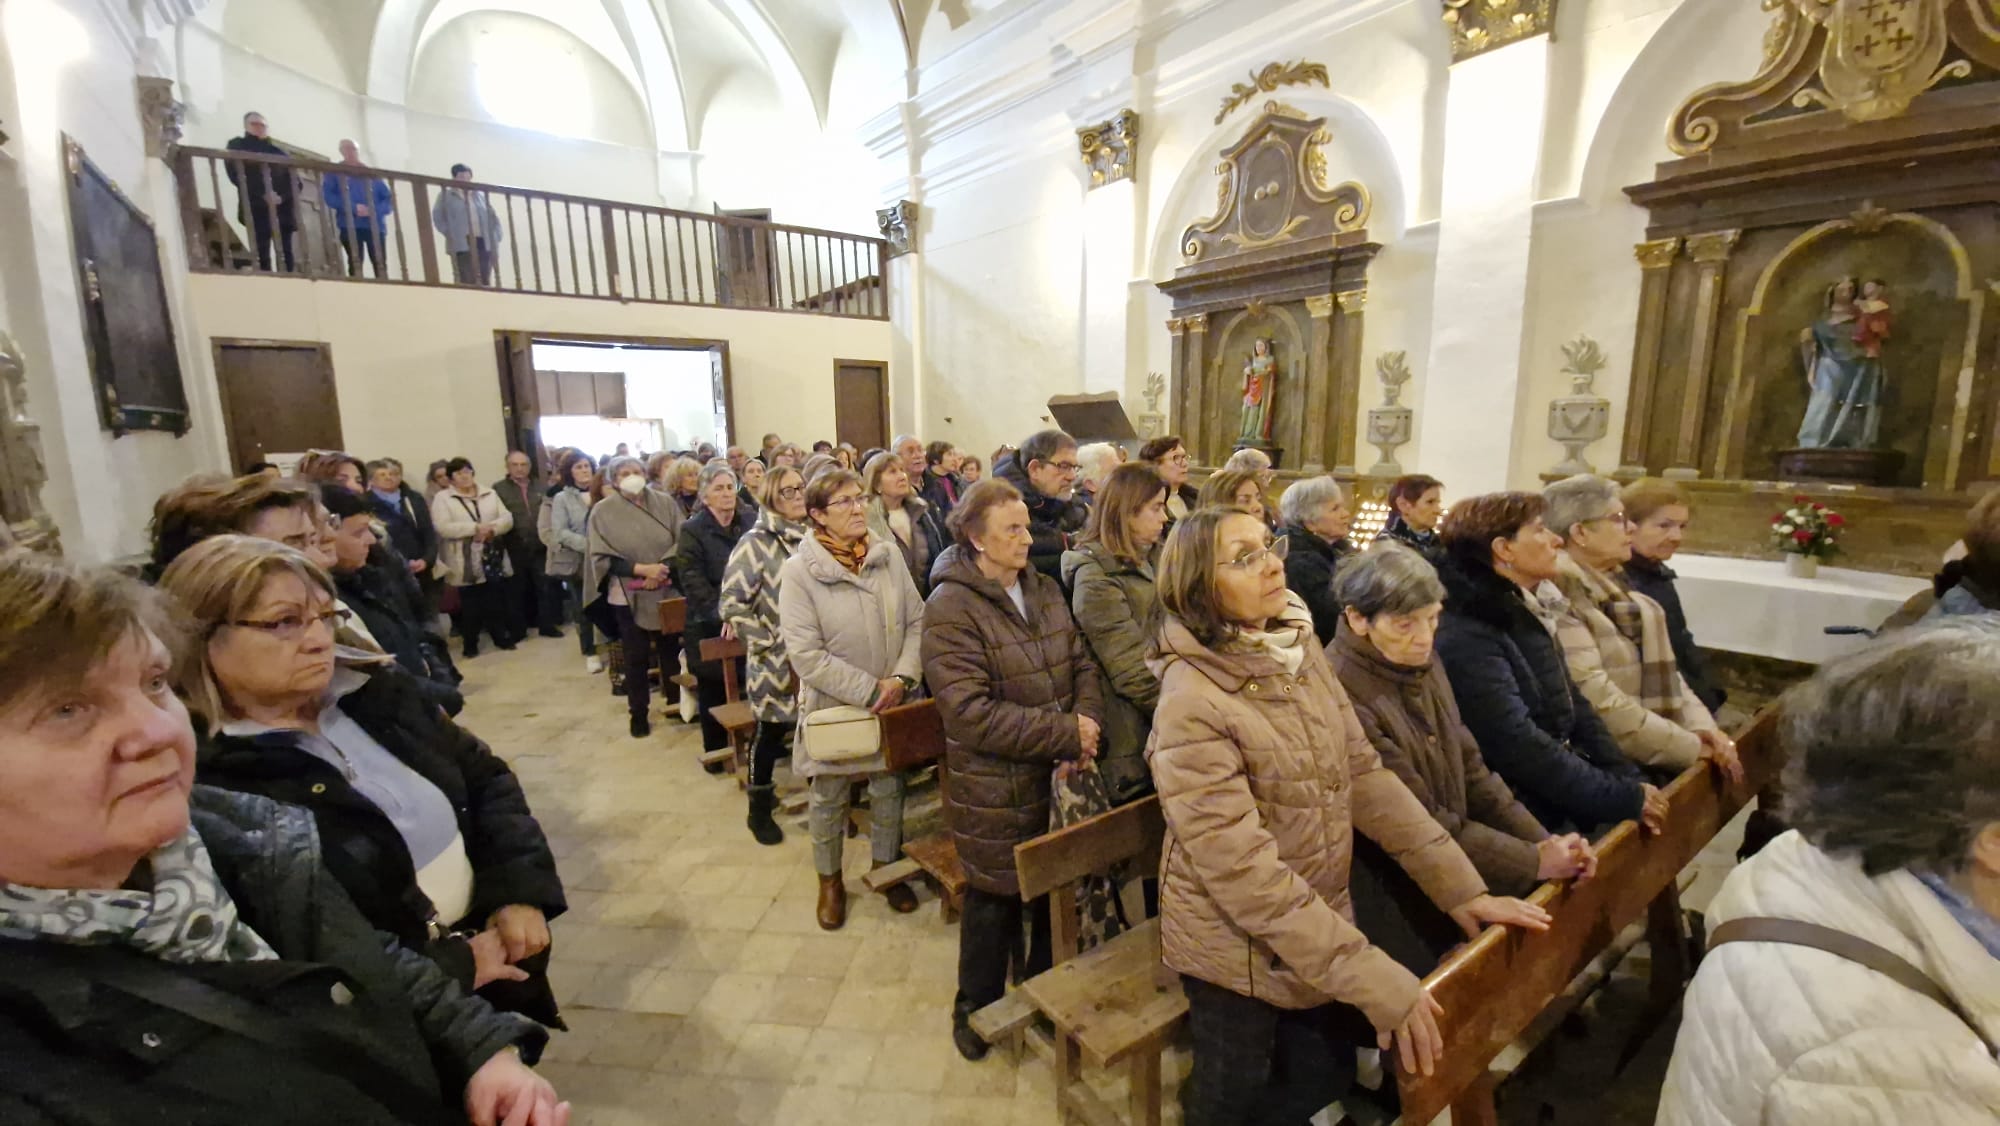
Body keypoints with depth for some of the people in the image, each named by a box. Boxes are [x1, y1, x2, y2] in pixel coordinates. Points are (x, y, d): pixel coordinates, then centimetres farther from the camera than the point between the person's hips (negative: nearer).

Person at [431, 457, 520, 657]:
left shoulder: (490, 494, 11)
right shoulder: (442, 498, 0)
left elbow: (507, 519, 3)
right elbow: (443, 527, -13)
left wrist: (491, 528, -16)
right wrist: (475, 528, -19)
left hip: (494, 560, 3)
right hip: (466, 564, -3)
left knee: (499, 601, 8)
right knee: (471, 605, 2)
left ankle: (502, 637, 21)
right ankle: (470, 644, 15)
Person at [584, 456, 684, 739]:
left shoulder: (665, 502, 1)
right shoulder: (603, 511, -4)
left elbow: (681, 541, -1)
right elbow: (602, 556, -8)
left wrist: (663, 567, -16)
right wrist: (641, 569, -18)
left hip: (667, 590, 2)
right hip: (628, 595, -2)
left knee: (671, 650, 11)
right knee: (636, 657, 6)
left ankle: (676, 703, 27)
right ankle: (639, 714, 18)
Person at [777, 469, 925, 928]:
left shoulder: (888, 555, -5)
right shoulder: (799, 571, -15)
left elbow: (917, 621, -2)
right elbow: (806, 654, -19)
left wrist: (902, 677, -15)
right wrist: (868, 690, -20)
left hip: (892, 701, 3)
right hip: (833, 705, -3)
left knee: (888, 787, 17)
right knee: (829, 796, 15)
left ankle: (885, 866, 41)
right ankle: (830, 880, 38)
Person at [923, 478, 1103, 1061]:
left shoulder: (1044, 589, 3)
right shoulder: (950, 608, -18)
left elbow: (1083, 664, 4)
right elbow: (972, 712, -24)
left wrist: (1087, 727, -15)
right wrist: (1066, 733, -22)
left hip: (1059, 775, 6)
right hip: (995, 790, -5)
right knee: (995, 897, 13)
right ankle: (976, 1007, 40)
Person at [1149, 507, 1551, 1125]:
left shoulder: (1299, 650, -5)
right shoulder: (1191, 708, -28)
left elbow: (1364, 774, -1)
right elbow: (1248, 875, -28)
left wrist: (1461, 887, -4)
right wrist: (1377, 983, -26)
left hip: (1322, 925, 6)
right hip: (1238, 949, -6)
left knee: (1327, 1074, 24)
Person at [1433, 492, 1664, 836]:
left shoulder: (1525, 612, 8)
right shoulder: (1466, 639, -21)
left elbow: (1573, 705, 12)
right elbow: (1522, 748, -23)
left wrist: (1631, 780, 1)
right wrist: (1625, 798, -15)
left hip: (1568, 795, 8)